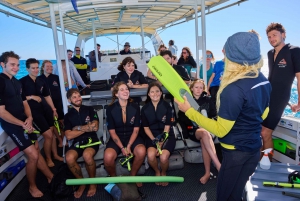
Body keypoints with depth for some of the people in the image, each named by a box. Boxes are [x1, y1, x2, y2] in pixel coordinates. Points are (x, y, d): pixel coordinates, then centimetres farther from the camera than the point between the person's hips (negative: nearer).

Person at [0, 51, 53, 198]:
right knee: (33, 156, -8)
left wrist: (29, 118, -3)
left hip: (25, 122, 8)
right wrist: (22, 124, -16)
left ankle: (51, 178, 28)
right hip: (12, 124, -8)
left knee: (37, 151, 15)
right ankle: (32, 187, 14)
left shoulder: (16, 82, 11)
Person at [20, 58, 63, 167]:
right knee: (48, 135, -6)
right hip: (34, 111, -6)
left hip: (46, 109, 6)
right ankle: (48, 159, 16)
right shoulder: (22, 81, -6)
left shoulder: (41, 81, 11)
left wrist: (53, 109, 12)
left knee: (53, 132, 10)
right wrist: (31, 97, -15)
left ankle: (55, 155, 28)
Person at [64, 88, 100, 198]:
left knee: (87, 155, -34)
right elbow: (69, 136, -2)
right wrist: (87, 128, -6)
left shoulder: (89, 109, 7)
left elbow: (95, 127, -6)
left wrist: (78, 128, -2)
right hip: (77, 142, 2)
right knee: (69, 158, -29)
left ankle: (93, 182, -5)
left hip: (91, 140, -2)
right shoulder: (68, 115, 10)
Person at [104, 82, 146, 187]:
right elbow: (112, 132, -5)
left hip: (132, 137, 1)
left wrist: (128, 146, -15)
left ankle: (132, 176, 0)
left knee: (141, 151, -31)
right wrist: (122, 148, -15)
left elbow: (136, 129, -3)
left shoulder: (135, 107, -3)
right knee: (108, 157, -31)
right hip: (116, 138, -1)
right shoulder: (110, 109, -6)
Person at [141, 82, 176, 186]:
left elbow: (167, 127, -7)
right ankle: (157, 172, 7)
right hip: (152, 136, 1)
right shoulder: (145, 109, 0)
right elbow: (146, 128, 1)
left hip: (167, 135, -1)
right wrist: (155, 141, -14)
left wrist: (161, 143, -16)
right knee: (151, 155, -29)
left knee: (163, 156, -28)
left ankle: (164, 173, 9)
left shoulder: (167, 106, -6)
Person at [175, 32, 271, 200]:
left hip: (236, 152, -8)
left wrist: (189, 111, -18)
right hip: (254, 148, 8)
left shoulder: (234, 89, -28)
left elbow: (220, 130, -22)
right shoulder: (264, 81, -1)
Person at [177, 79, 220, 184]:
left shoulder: (207, 100, 10)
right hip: (192, 129, -1)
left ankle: (207, 173, -29)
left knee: (204, 140, -35)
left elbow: (214, 115, 8)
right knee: (204, 133, -36)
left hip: (206, 128, 1)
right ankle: (219, 167, -41)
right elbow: (181, 118, 3)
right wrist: (193, 122, -12)